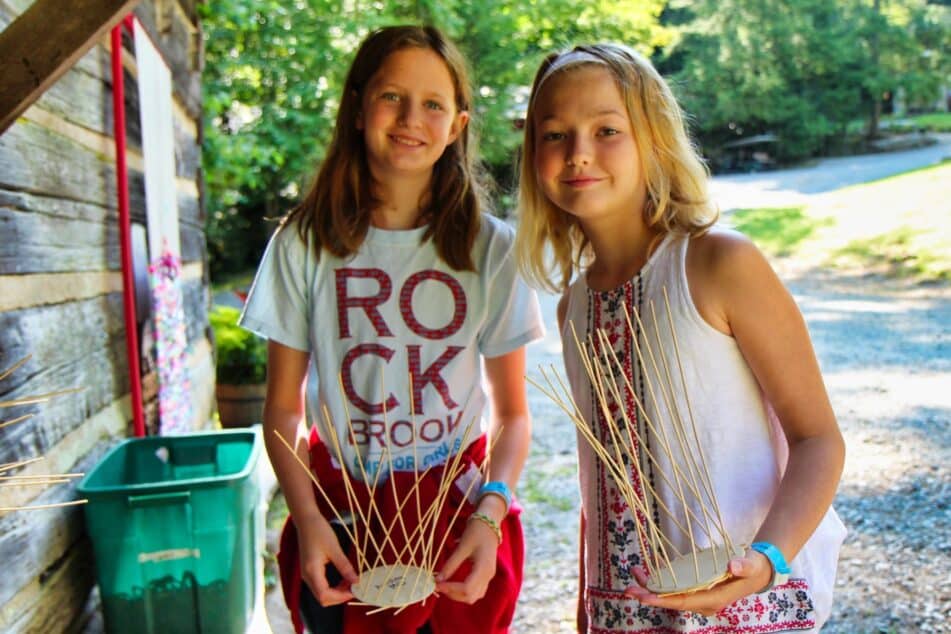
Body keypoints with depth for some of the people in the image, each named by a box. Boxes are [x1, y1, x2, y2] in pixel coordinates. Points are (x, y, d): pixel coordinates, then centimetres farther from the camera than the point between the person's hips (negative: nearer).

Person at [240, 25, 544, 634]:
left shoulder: (490, 247, -5)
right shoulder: (305, 242, -4)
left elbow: (513, 412, -1)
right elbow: (283, 406, 0)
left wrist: (489, 515, -16)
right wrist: (306, 517, -12)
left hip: (456, 506, 0)